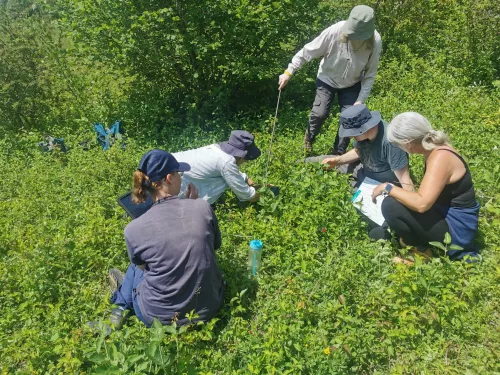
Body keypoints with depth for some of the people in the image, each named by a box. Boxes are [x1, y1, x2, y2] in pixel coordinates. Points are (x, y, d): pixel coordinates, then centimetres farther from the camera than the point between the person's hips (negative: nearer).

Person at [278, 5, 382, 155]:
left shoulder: (375, 42, -25)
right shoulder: (335, 31, -31)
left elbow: (370, 74, -14)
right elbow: (308, 51, -20)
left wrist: (360, 100, -17)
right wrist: (289, 72, -20)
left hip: (352, 84, 2)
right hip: (328, 79, -1)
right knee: (320, 113, -10)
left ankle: (338, 153, 17)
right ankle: (309, 137, 23)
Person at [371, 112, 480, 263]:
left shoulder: (440, 157, -26)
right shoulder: (435, 148, 1)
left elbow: (421, 204, -34)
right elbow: (426, 195, 11)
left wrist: (388, 187, -22)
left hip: (456, 226, -9)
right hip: (448, 215, 9)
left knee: (390, 206, -22)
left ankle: (421, 252, -1)